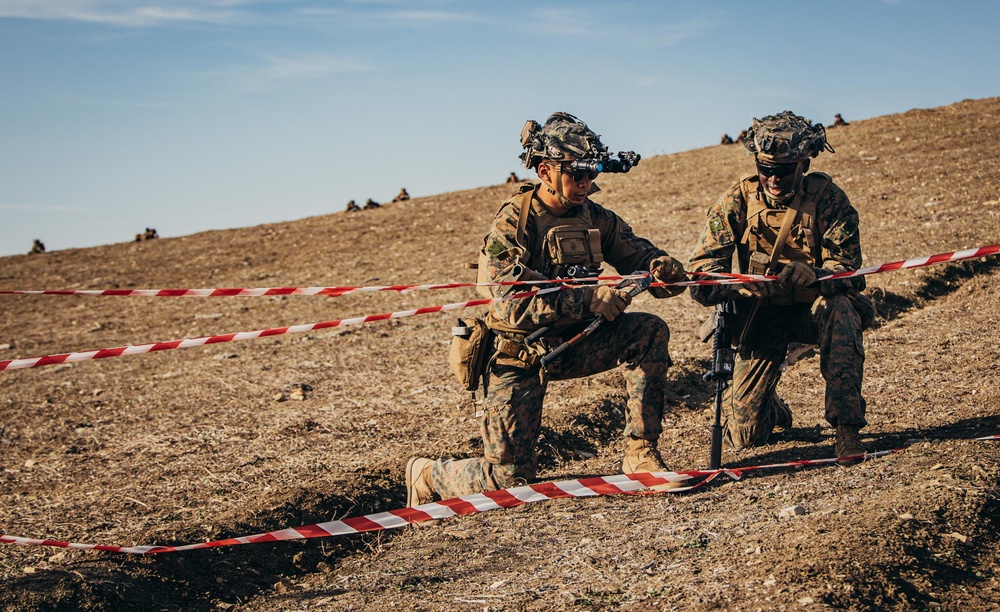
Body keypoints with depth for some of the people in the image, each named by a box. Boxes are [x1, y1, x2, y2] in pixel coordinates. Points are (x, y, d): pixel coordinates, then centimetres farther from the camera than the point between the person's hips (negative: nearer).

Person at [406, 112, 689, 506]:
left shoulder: (594, 218, 0)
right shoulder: (510, 226, -19)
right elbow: (512, 304, -29)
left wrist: (661, 266, -26)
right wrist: (589, 300, -35)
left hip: (574, 343, 5)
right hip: (521, 353, -5)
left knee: (649, 332, -19)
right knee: (509, 479, -8)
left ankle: (640, 453, -14)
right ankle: (429, 475, 23)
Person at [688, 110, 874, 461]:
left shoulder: (826, 197, -12)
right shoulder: (739, 200, -8)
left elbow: (847, 269, -19)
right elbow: (701, 268, -12)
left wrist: (813, 276, -42)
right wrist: (737, 283, -35)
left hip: (813, 310, -1)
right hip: (761, 315, 1)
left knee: (839, 309, -39)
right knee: (744, 436, -7)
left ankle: (847, 426, -29)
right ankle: (774, 412, 33)